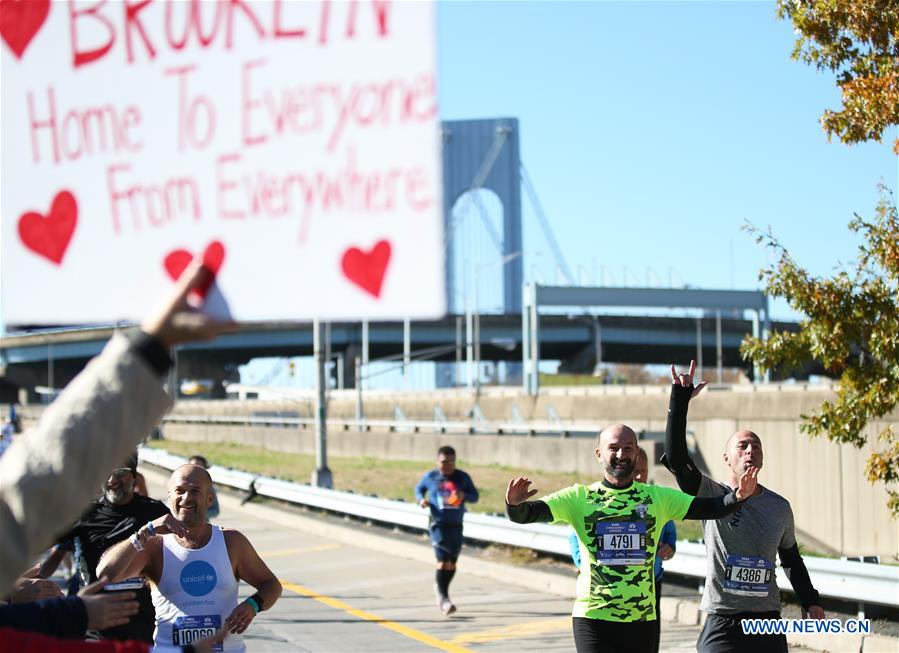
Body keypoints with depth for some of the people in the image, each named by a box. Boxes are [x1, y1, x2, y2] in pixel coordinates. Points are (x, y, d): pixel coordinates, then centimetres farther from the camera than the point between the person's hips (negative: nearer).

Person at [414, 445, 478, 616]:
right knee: (443, 561, -15)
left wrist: (464, 495, -16)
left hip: (456, 525, 3)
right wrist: (421, 499, -5)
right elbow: (419, 489, 16)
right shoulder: (430, 477, 0)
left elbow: (475, 496, 6)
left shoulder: (463, 478, 2)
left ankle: (441, 590, 32)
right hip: (438, 523, -3)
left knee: (452, 563, 9)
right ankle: (443, 598, -13)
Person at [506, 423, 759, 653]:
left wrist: (737, 496, -19)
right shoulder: (579, 497, -1)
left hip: (643, 621, 3)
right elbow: (528, 514, -9)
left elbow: (709, 508, 0)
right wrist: (514, 505, -32)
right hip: (592, 619, -3)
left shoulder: (658, 497, 6)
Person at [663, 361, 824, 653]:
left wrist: (810, 601, 15)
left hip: (768, 625, 4)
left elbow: (791, 557, 24)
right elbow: (676, 457, -18)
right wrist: (680, 398, -22)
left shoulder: (780, 507, 9)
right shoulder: (711, 496, -3)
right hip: (722, 626, -4)